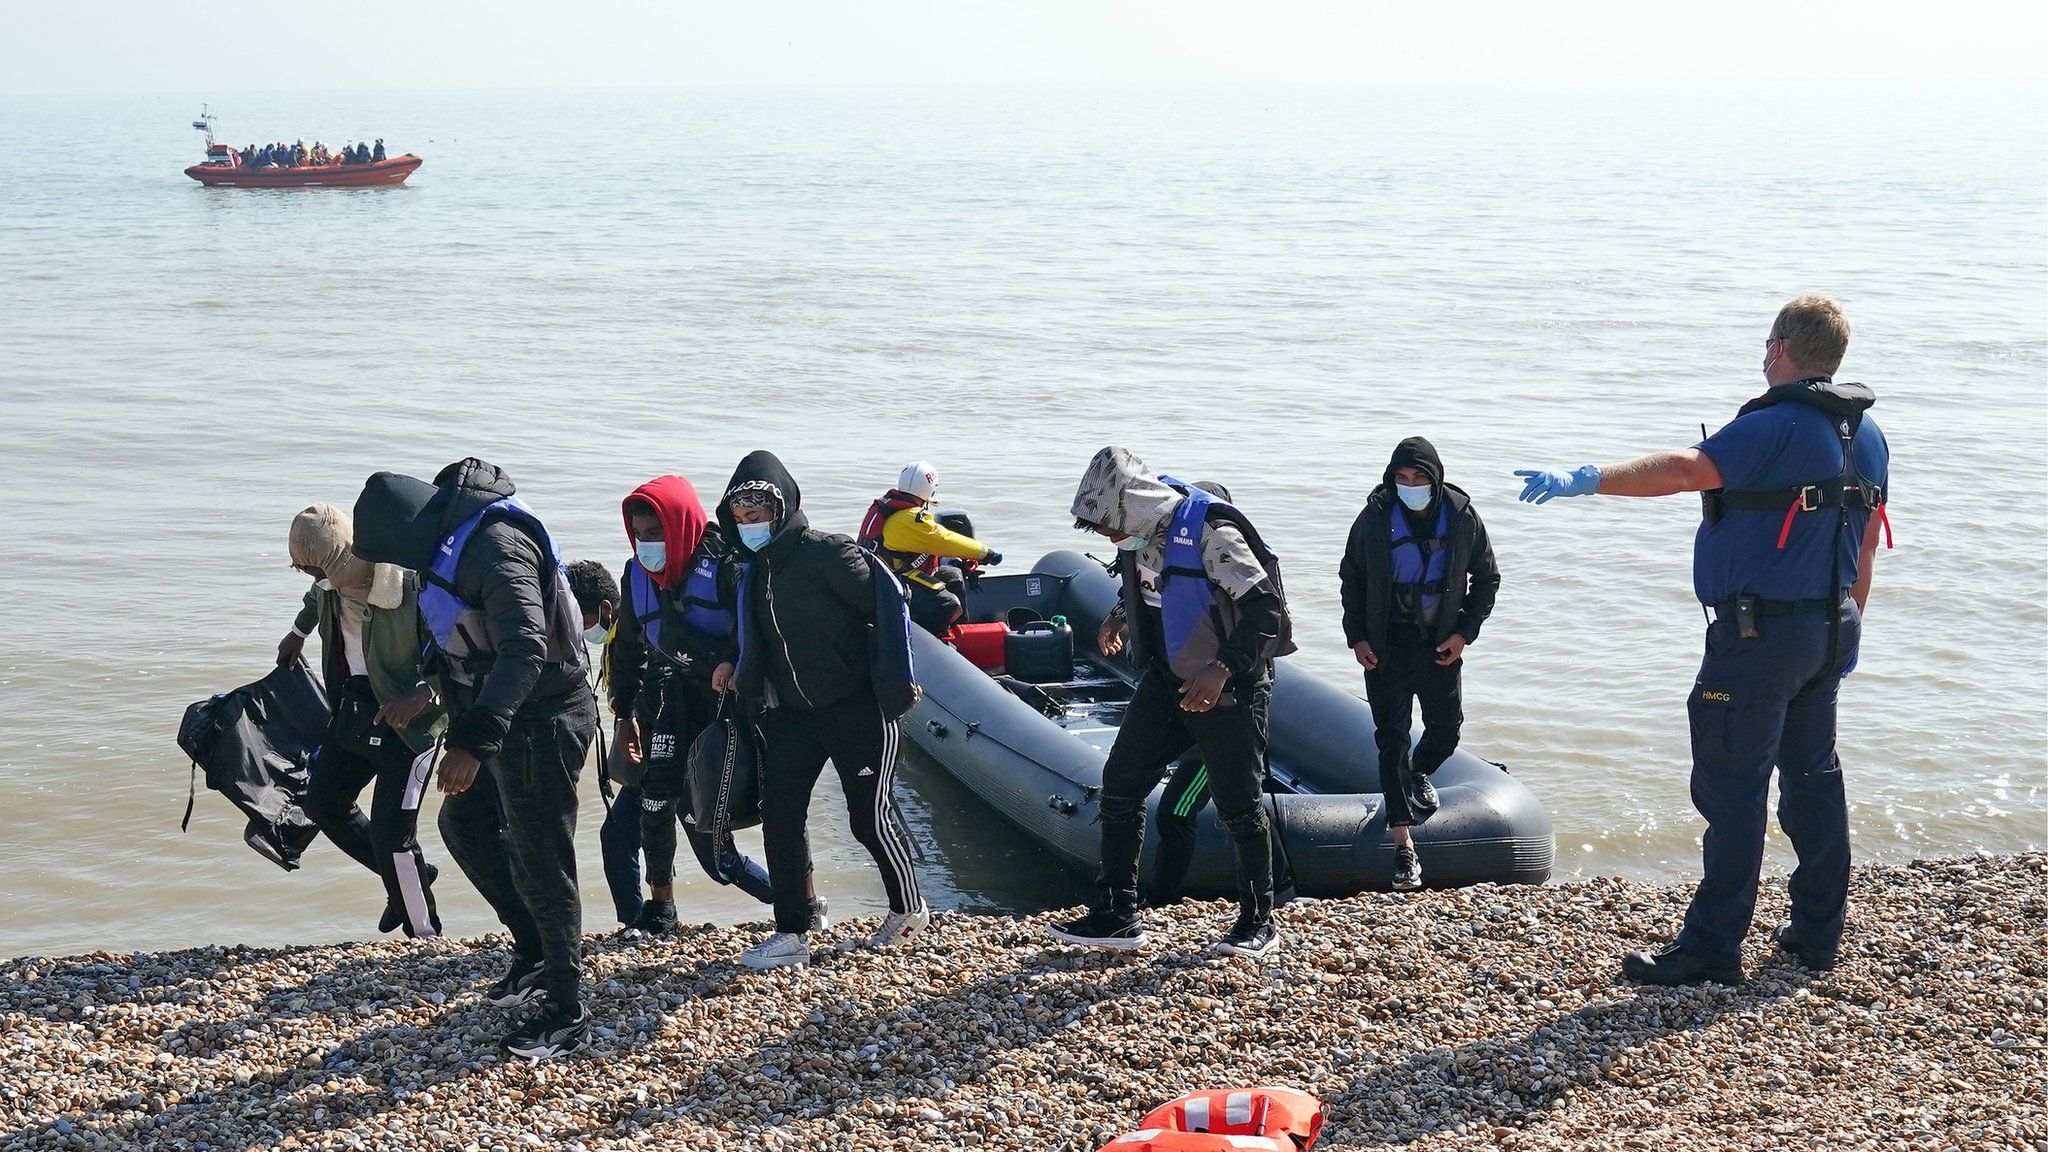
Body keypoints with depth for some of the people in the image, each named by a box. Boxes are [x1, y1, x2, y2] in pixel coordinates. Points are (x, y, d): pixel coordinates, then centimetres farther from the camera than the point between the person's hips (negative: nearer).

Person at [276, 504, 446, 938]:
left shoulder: (411, 581, -28)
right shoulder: (331, 581, -4)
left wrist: (419, 697, -33)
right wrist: (297, 634, 41)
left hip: (406, 717, -8)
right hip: (355, 704, 8)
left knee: (391, 830, -11)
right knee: (322, 802, 14)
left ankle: (425, 936, 5)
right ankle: (409, 876, 28)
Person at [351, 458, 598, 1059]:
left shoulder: (498, 547, -26)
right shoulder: (456, 539, 5)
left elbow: (524, 648, -37)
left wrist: (474, 739, -43)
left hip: (541, 722, -10)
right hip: (504, 721, 10)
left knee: (540, 864, -2)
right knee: (463, 823, 22)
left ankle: (567, 1013, 9)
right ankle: (536, 952, 32)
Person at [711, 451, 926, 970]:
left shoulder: (826, 554, -17)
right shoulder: (752, 567, 6)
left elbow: (889, 602, -17)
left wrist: (896, 683, -19)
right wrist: (734, 663, 5)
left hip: (858, 709, -6)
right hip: (791, 710, 7)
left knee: (868, 819, 0)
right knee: (779, 813, -5)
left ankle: (909, 909, 25)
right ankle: (791, 932, 3)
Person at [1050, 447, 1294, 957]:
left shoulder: (1211, 532, -25)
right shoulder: (1144, 527, 0)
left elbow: (1265, 608, -28)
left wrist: (1221, 671, -35)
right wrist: (1123, 619, 30)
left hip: (1228, 687, -8)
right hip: (1166, 680, 8)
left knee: (1239, 808, 2)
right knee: (1120, 786, 3)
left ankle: (1258, 922, 19)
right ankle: (1115, 917, 9)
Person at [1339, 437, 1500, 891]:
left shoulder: (1462, 518, -6)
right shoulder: (1375, 518, -8)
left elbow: (1487, 578, 5)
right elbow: (1351, 578, 4)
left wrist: (1465, 632, -4)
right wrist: (1356, 637, -2)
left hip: (1441, 645, 2)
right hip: (1386, 646, -2)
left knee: (1446, 729, 13)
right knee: (1392, 737, -6)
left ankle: (1419, 774, 50)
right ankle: (1404, 846, -6)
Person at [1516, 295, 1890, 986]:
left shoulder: (1776, 428, -17)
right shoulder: (1866, 435, 10)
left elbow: (1684, 469, -32)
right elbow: (1866, 547, 17)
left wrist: (1584, 481, -38)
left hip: (1760, 636, -9)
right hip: (1830, 629, 9)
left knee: (1732, 791, -5)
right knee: (1813, 777, 17)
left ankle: (1712, 949, -3)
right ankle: (1817, 933, 23)